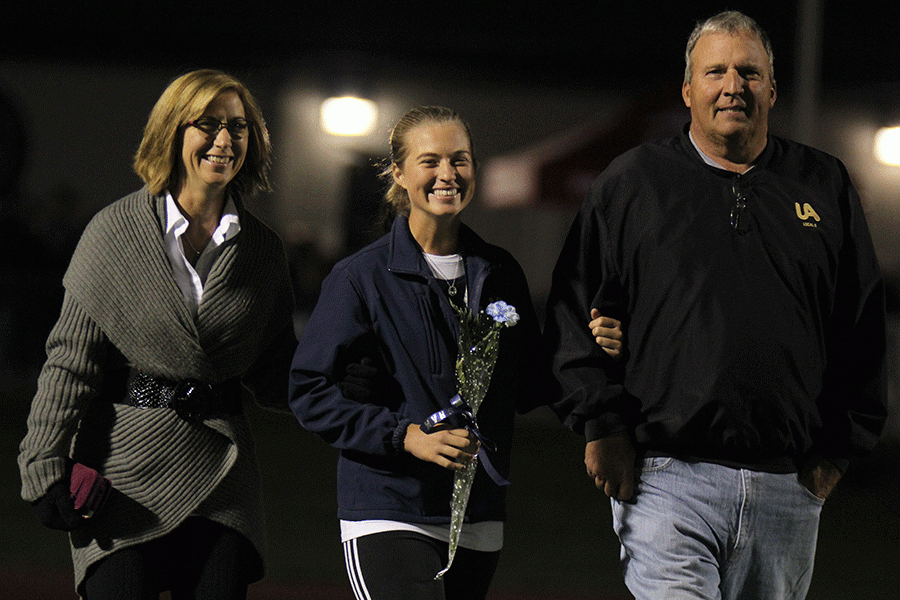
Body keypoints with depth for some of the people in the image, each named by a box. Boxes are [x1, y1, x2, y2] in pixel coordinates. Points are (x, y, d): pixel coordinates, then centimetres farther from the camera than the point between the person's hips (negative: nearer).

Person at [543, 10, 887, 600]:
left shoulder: (825, 186, 12)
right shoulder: (634, 181, 7)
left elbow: (862, 325, 14)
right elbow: (576, 309, 6)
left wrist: (839, 446, 8)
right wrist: (603, 424, -3)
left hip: (788, 485, 3)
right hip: (666, 479, -3)